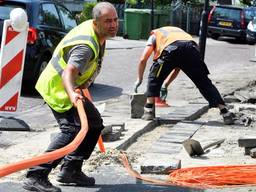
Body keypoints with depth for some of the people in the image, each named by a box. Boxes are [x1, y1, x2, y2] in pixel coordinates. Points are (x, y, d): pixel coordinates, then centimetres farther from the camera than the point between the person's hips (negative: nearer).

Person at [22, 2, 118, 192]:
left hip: (70, 88, 10)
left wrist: (82, 84, 25)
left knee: (94, 124, 16)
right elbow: (69, 71, -46)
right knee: (72, 129, -25)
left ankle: (71, 170, 20)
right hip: (58, 89, -10)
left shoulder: (92, 28, 1)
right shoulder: (86, 46, -29)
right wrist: (72, 94, -64)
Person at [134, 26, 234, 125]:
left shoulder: (154, 35, 36)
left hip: (171, 49, -3)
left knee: (154, 78, 19)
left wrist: (139, 79, 36)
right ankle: (225, 112, 7)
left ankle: (149, 111, 14)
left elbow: (143, 59, 24)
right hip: (191, 47, 3)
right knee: (204, 82, 11)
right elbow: (177, 67, 46)